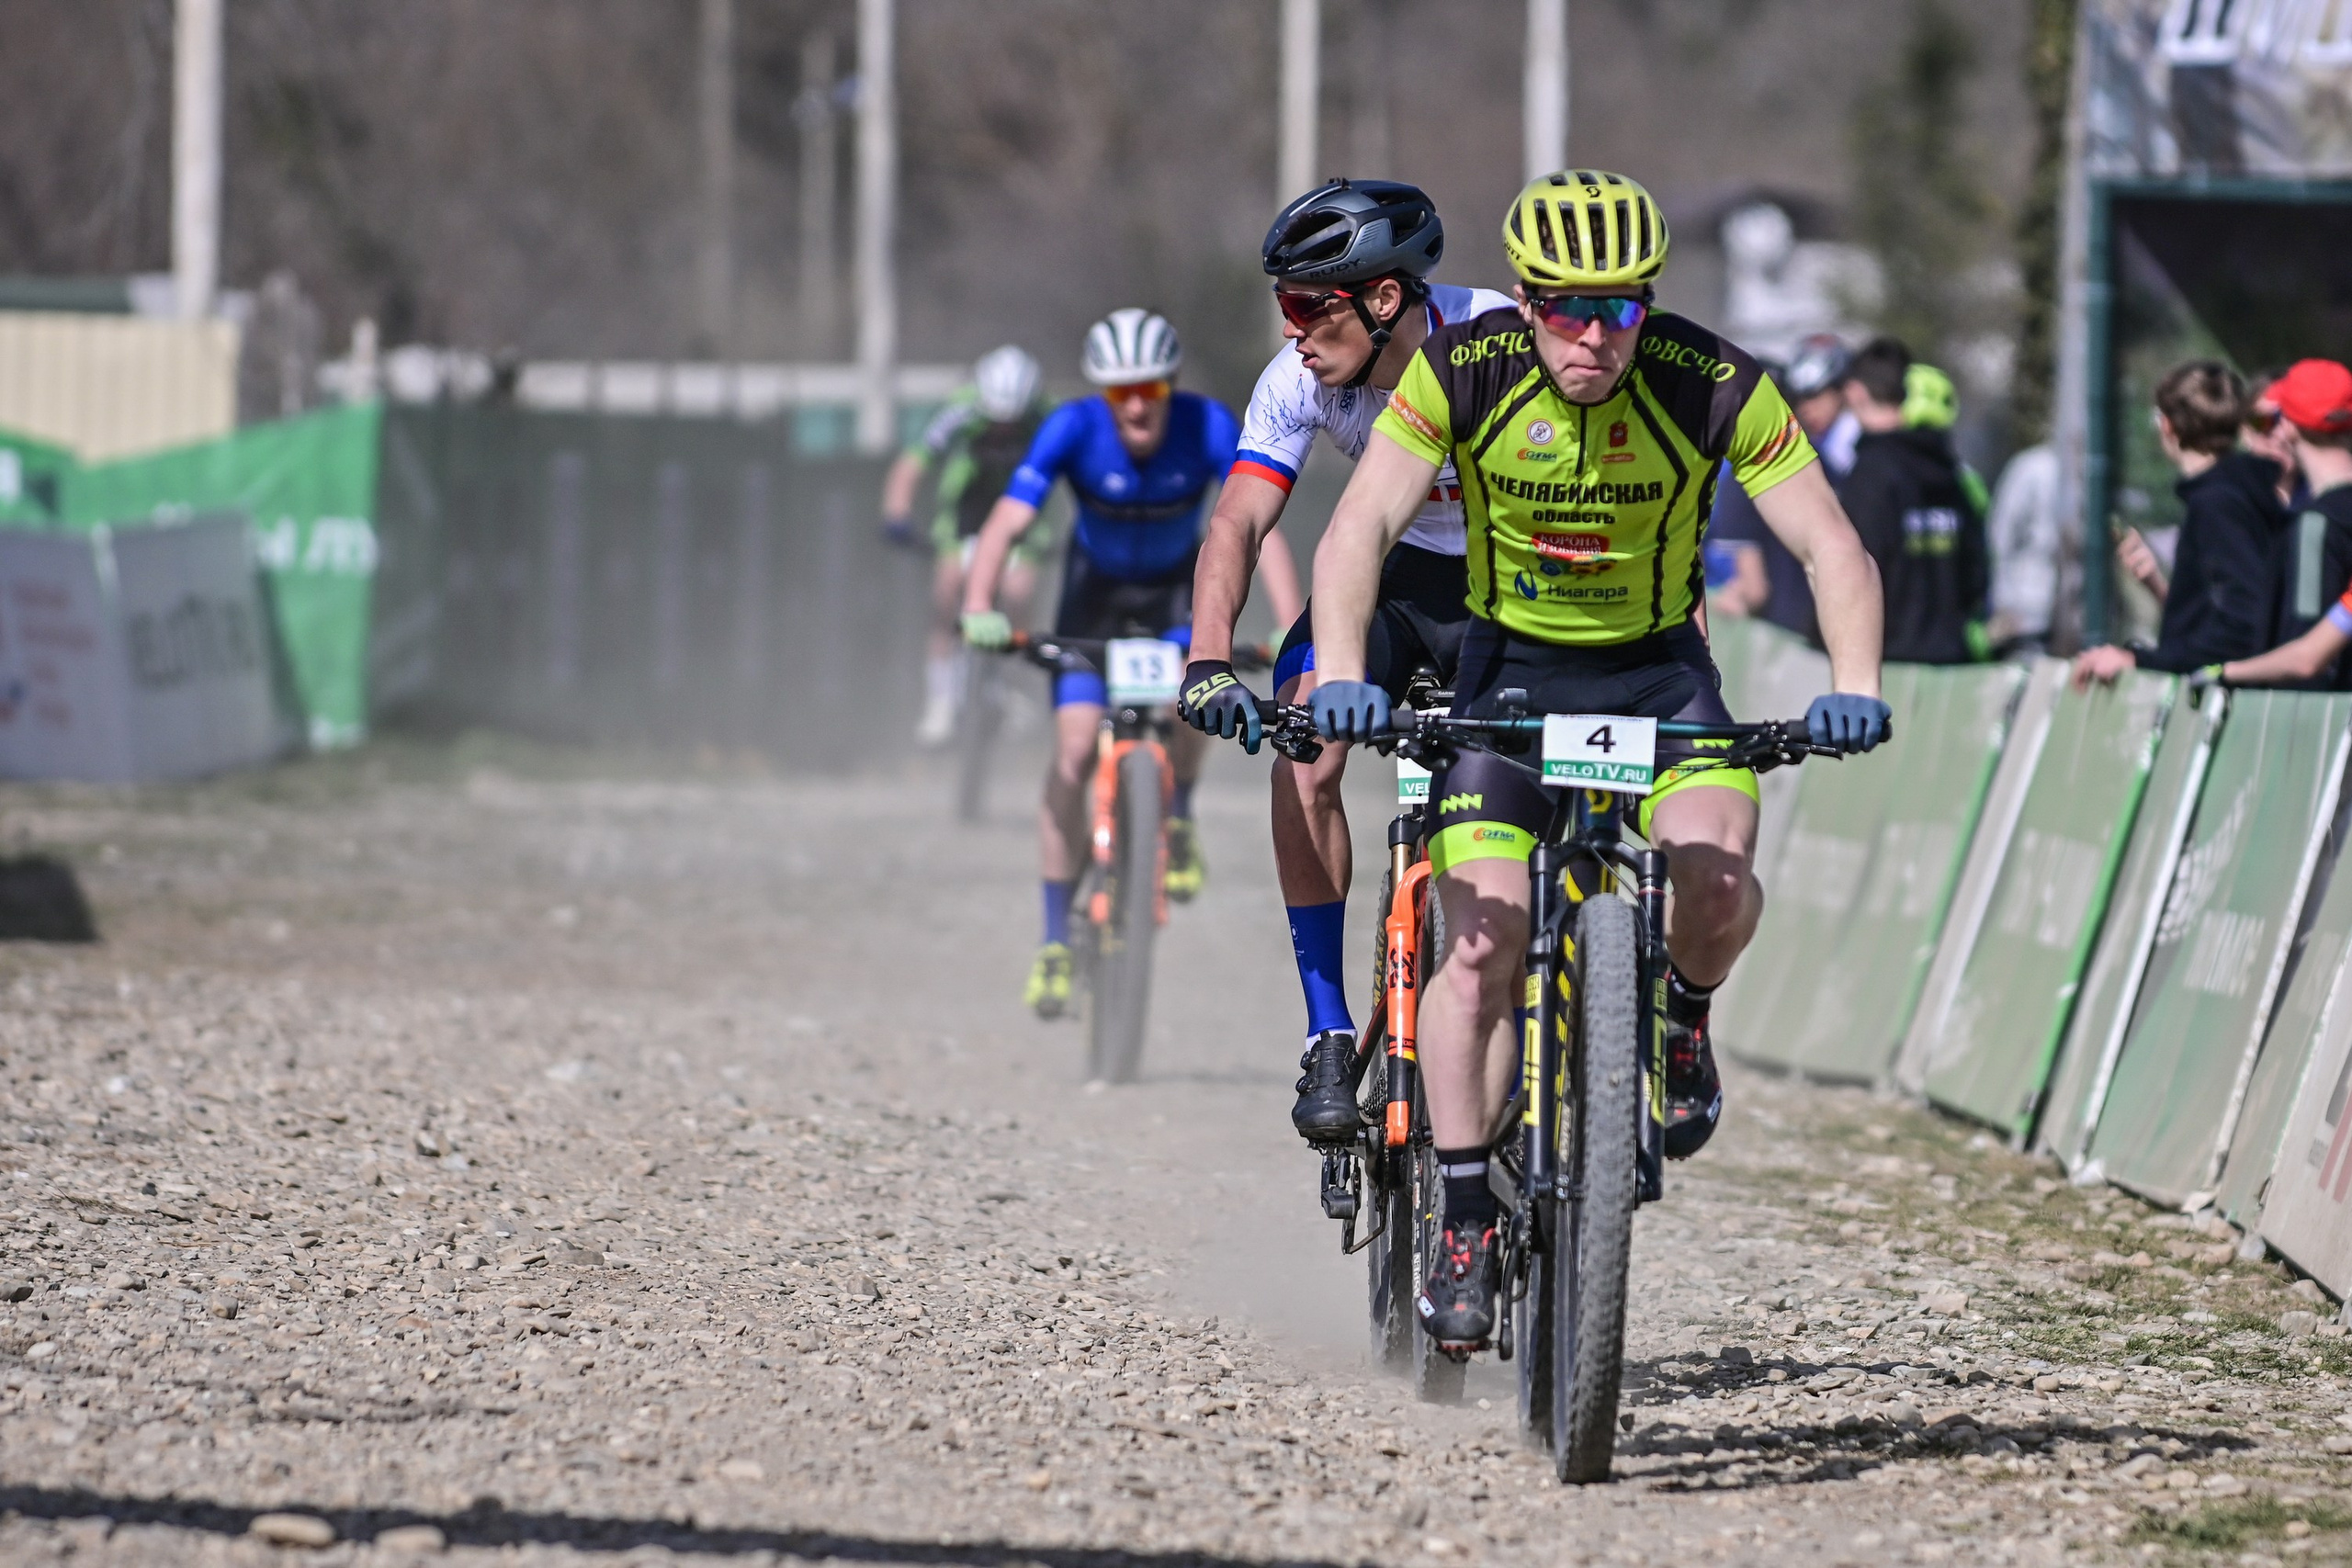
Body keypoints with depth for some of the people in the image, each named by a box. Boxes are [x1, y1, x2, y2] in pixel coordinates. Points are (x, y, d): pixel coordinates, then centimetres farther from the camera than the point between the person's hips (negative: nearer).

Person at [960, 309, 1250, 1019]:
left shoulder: (1208, 426, -28)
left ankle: (1179, 819, -1)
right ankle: (1055, 939, -4)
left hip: (1177, 587, 0)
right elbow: (1007, 521, -36)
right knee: (1074, 749, -13)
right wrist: (978, 608, -52)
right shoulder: (1074, 428, -29)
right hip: (1096, 586, 0)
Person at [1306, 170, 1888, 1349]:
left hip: (1659, 670, 0)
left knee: (1714, 875, -28)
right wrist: (1340, 675, -39)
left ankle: (1682, 1019, 7)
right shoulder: (1463, 369, -19)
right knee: (1484, 949, -14)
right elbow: (1360, 529, -23)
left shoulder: (1712, 387, -20)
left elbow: (1831, 548, -19)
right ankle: (1465, 1228, -1)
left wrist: (1854, 689, -36)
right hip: (1510, 667, 0)